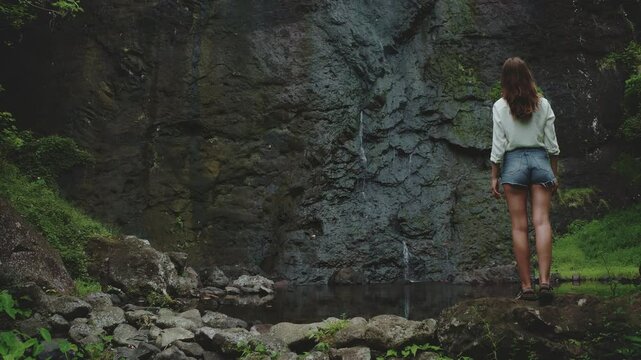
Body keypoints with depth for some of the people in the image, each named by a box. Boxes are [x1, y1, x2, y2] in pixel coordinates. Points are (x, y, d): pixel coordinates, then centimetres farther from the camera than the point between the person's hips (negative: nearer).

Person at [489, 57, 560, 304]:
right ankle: (544, 281, -17)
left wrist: (494, 176, 4)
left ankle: (526, 287, 0)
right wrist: (555, 173, 15)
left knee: (519, 227, 1)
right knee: (542, 221, -5)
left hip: (513, 161, -1)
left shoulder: (500, 106, -1)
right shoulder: (543, 104, 5)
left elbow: (498, 145, -3)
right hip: (540, 160, 2)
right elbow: (552, 143, 6)